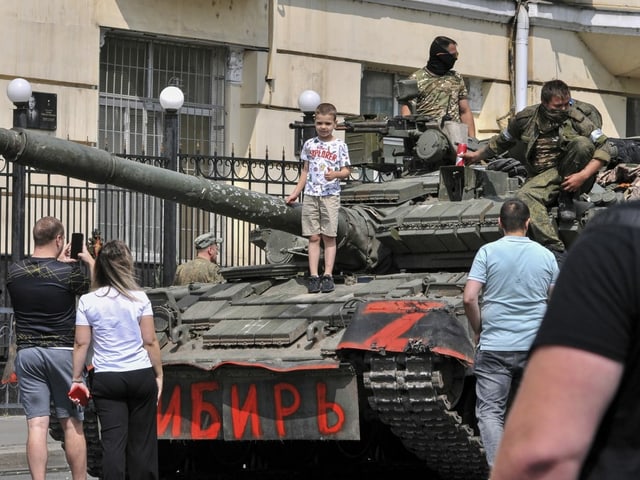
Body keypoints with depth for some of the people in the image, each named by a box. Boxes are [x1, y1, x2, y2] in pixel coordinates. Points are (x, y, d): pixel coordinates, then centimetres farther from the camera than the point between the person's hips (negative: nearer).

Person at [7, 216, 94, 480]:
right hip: (62, 351, -3)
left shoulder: (15, 272, 1)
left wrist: (58, 262, 26)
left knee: (36, 425, -2)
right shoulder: (69, 273, -11)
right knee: (72, 424, 5)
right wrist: (89, 259, 17)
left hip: (27, 353, 3)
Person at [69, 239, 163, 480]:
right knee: (142, 440, 6)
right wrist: (159, 374, 6)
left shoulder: (87, 301, -1)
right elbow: (150, 341, -3)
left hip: (106, 379, 0)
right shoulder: (139, 298, -3)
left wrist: (77, 378, 5)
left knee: (113, 440, -2)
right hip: (140, 375, 0)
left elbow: (81, 343, -2)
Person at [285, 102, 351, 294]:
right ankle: (313, 276, -2)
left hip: (330, 195, -2)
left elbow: (346, 171, 0)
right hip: (310, 195, 2)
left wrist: (335, 174, -21)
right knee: (313, 237, 0)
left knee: (329, 236, -1)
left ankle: (328, 275, 0)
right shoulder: (309, 145, 9)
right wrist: (295, 193, 15)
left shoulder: (339, 146, 1)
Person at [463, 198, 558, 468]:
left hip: (494, 347, -3)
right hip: (535, 346, 3)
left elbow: (469, 298, -10)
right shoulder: (546, 256, 5)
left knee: (489, 411, -3)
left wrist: (478, 330, 5)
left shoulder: (488, 252, -4)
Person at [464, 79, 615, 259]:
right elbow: (502, 141, 26)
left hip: (571, 176, -2)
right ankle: (556, 250, -45)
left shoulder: (577, 118, -4)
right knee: (524, 196, -33)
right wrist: (477, 155, 30)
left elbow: (605, 148, -8)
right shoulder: (526, 118, 6)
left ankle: (566, 199, -11)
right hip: (544, 176, 2)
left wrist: (583, 176, -19)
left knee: (582, 143, -30)